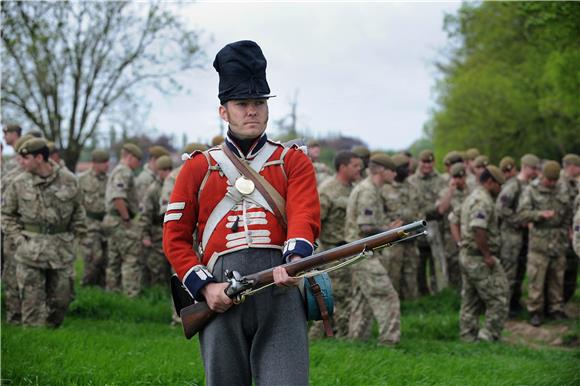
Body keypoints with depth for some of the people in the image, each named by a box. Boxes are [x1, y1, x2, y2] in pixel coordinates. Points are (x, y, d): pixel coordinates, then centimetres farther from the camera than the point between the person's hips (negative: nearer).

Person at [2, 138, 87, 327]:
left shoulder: (69, 180, 0)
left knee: (61, 298, 7)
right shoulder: (19, 183, -1)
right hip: (30, 251, -1)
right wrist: (17, 236, -1)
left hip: (62, 248, 1)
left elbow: (78, 210, 12)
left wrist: (77, 232, 4)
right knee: (32, 301, -3)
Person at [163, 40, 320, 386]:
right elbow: (175, 238, 12)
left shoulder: (294, 162, 12)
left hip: (281, 289, -1)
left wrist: (295, 260, -26)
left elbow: (305, 217, -5)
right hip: (220, 295, 2)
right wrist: (204, 287, -4)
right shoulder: (198, 168, 14)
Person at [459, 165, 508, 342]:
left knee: (470, 301, 13)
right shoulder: (484, 200, -16)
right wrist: (487, 255, -22)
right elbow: (478, 229, -27)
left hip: (466, 254, 10)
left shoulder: (471, 198, 17)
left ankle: (469, 337, 16)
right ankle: (488, 335, -7)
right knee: (498, 300, -5)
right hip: (480, 259, -10)